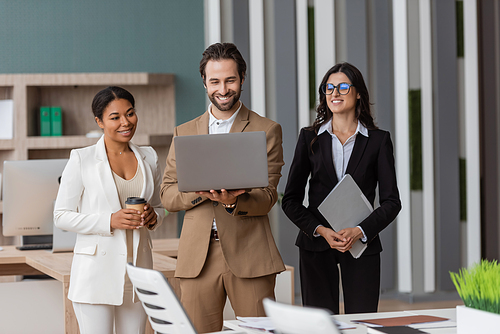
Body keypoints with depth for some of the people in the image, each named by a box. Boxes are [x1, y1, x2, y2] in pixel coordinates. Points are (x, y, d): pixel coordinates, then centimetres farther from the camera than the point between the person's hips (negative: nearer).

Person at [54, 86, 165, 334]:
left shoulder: (148, 158, 11)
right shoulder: (81, 160, -3)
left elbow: (160, 208, 21)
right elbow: (61, 216, -4)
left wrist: (153, 217, -3)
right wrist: (110, 221, -17)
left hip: (137, 267, 4)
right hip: (97, 269, -4)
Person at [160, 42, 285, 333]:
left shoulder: (267, 130, 7)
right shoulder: (184, 133, 15)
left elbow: (268, 196, 0)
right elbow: (167, 196, 10)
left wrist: (234, 201, -21)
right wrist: (202, 189, -11)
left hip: (249, 256, -2)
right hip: (198, 258, 2)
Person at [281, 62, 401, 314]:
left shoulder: (378, 140, 4)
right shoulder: (310, 138, 7)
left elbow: (391, 201, 1)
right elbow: (290, 200, 6)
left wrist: (360, 231, -14)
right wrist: (320, 230, -10)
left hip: (362, 245, -1)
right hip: (316, 246, 1)